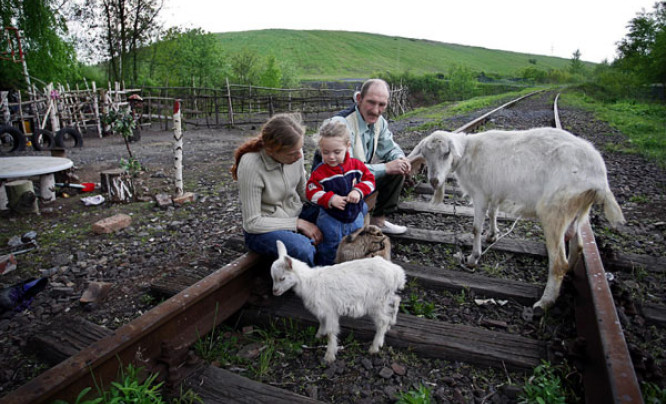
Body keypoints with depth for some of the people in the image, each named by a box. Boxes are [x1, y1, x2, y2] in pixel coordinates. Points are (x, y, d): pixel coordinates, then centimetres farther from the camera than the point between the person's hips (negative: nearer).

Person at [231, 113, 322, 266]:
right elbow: (252, 223, -20)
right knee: (304, 249, -34)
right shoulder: (250, 166, -26)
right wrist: (298, 224, -20)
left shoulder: (294, 152, -9)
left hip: (296, 215, 6)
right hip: (261, 230, -6)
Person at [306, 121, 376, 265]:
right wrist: (330, 198, -26)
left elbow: (369, 179, 0)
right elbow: (311, 192, -13)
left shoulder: (356, 165, -7)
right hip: (330, 218, -4)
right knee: (331, 245, 4)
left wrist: (358, 191, -19)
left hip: (355, 215, 4)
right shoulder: (319, 172, -15)